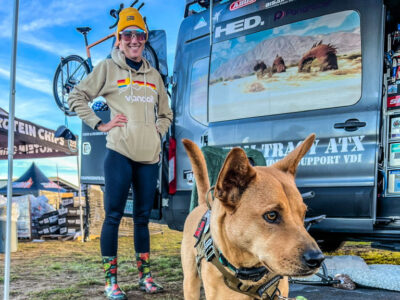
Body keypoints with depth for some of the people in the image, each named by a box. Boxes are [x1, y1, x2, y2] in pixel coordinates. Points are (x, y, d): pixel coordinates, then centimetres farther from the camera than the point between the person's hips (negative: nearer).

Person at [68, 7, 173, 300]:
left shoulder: (154, 75, 16)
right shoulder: (108, 68, 3)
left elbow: (166, 113, 26)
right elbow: (76, 97, 3)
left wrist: (158, 130, 8)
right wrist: (100, 124, -5)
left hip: (150, 155, 5)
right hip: (120, 152, -4)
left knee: (143, 217, 11)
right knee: (114, 215, -1)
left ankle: (145, 275, 21)